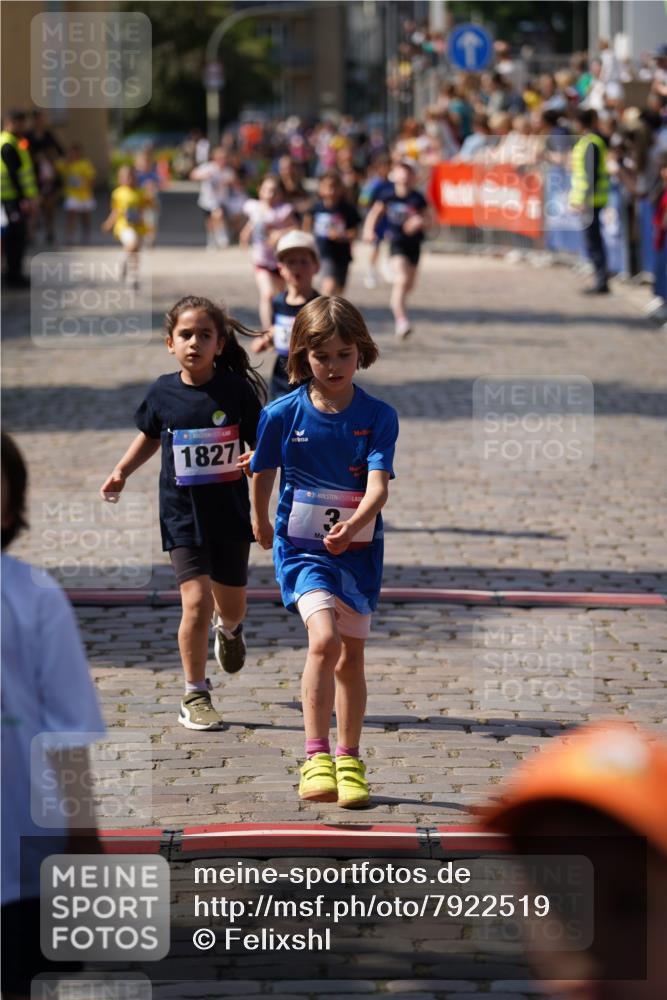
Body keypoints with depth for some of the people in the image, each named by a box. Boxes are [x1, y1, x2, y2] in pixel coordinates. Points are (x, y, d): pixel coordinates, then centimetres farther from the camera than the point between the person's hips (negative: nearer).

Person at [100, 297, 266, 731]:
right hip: (183, 514, 0)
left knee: (231, 605, 14)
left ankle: (230, 629, 54)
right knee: (197, 601, -13)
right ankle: (195, 696, 0)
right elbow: (150, 437, 16)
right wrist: (122, 472, 5)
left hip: (230, 512, 0)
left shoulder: (237, 390, -8)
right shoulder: (163, 392, -3)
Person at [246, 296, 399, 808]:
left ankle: (349, 761, 29)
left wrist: (352, 524, -38)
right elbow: (263, 472, 11)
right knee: (324, 638, -24)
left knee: (351, 656, 11)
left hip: (359, 549, 2)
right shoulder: (282, 414, -8)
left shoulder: (378, 416, -8)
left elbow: (378, 486, -20)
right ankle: (317, 757, -23)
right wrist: (261, 522, 24)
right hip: (301, 547, -2)